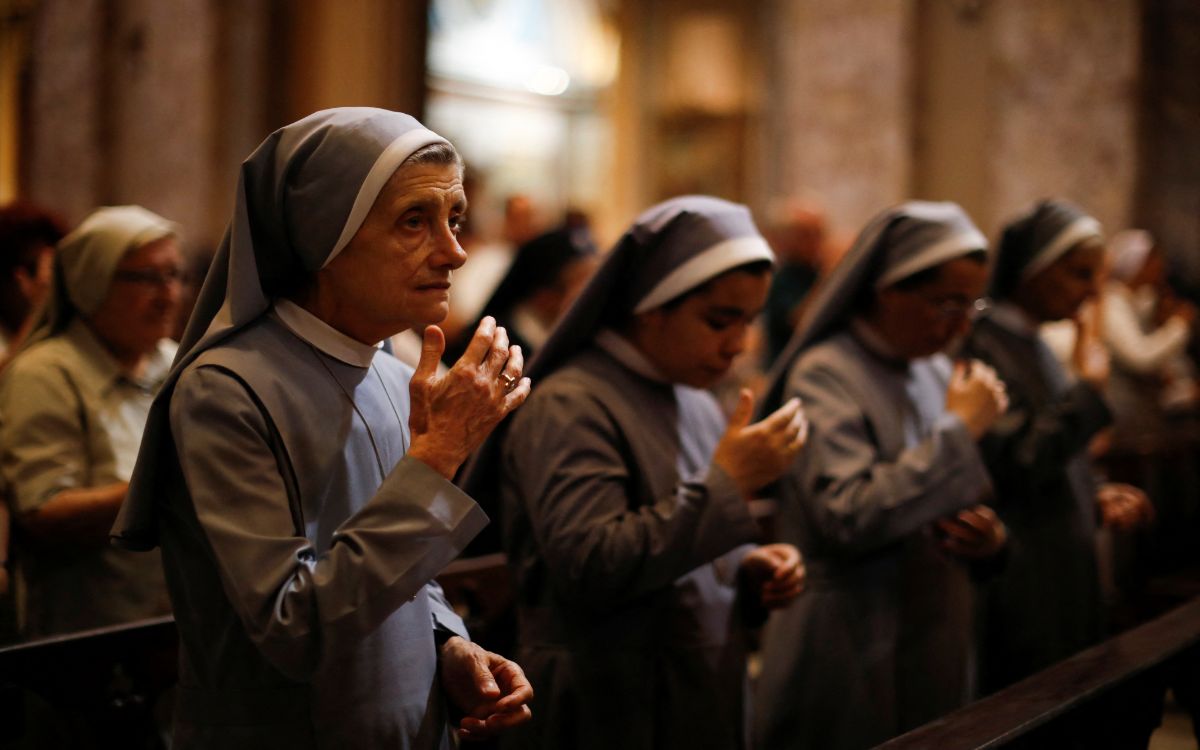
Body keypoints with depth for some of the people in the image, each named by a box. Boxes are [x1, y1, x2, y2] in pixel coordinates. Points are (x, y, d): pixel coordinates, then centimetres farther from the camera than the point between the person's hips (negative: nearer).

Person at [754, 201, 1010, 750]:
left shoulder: (937, 372, 8)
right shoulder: (824, 374, -14)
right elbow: (848, 519, -24)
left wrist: (987, 536, -3)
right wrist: (958, 428, -18)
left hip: (937, 646, 7)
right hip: (852, 658, -7)